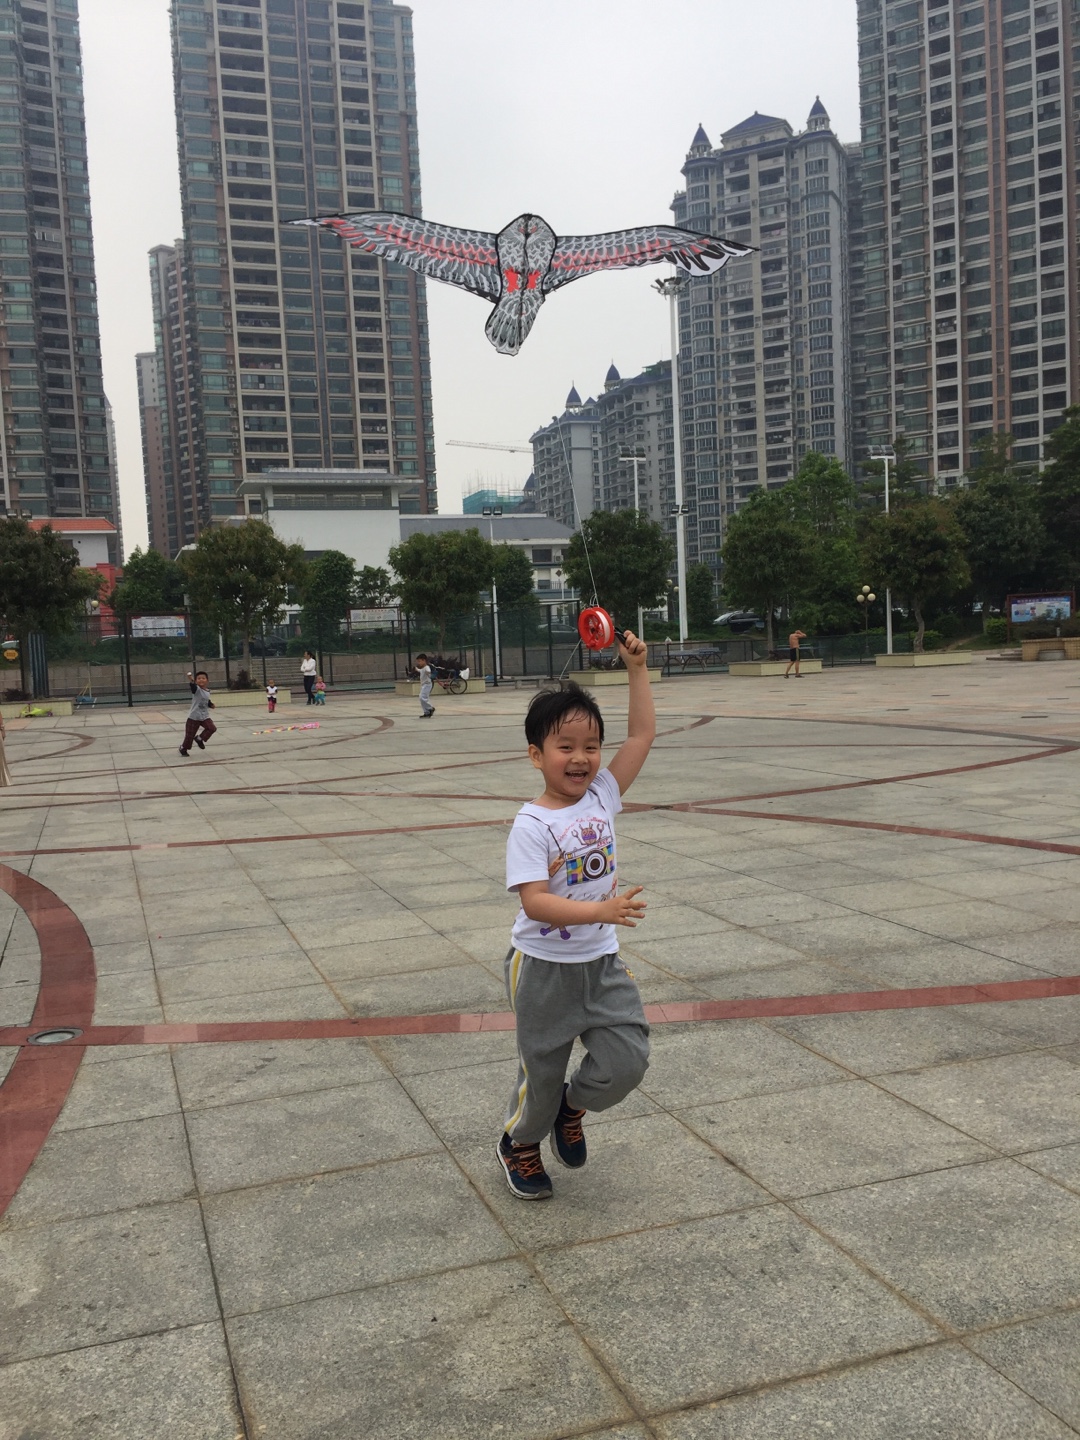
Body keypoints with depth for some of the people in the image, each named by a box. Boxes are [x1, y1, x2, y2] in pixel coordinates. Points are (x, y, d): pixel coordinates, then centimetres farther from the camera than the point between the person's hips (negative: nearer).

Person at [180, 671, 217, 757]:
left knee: (212, 728, -13)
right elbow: (192, 686, -40)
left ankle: (199, 739, 10)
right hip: (194, 717, -5)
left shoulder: (208, 691, 4)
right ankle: (183, 748, 28)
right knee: (190, 735, 3)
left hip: (205, 716, 5)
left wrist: (211, 704, 0)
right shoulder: (197, 689, -15)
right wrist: (190, 680, -60)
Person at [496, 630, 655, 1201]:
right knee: (541, 1071, 11)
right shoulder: (531, 825, -19)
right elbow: (535, 902, -27)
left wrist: (636, 668, -6)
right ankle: (519, 1143, 42)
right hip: (544, 967, -5)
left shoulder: (602, 796, -3)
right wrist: (600, 910, -39)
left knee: (627, 1061, 0)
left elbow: (643, 735, -1)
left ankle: (572, 1106, 32)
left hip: (601, 962, 5)